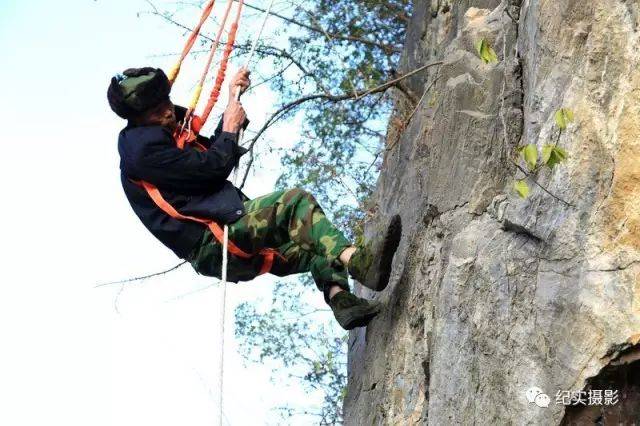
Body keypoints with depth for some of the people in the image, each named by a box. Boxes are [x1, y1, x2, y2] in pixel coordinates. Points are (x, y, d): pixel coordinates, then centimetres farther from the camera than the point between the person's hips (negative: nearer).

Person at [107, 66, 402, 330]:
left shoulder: (166, 133, 21)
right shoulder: (143, 147, -11)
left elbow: (214, 150, 31)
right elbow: (213, 166, -16)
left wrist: (232, 106, 22)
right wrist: (231, 129, 0)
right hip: (211, 245, -10)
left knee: (316, 245, 12)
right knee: (295, 201, -23)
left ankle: (340, 297, -11)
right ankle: (357, 260, -38)